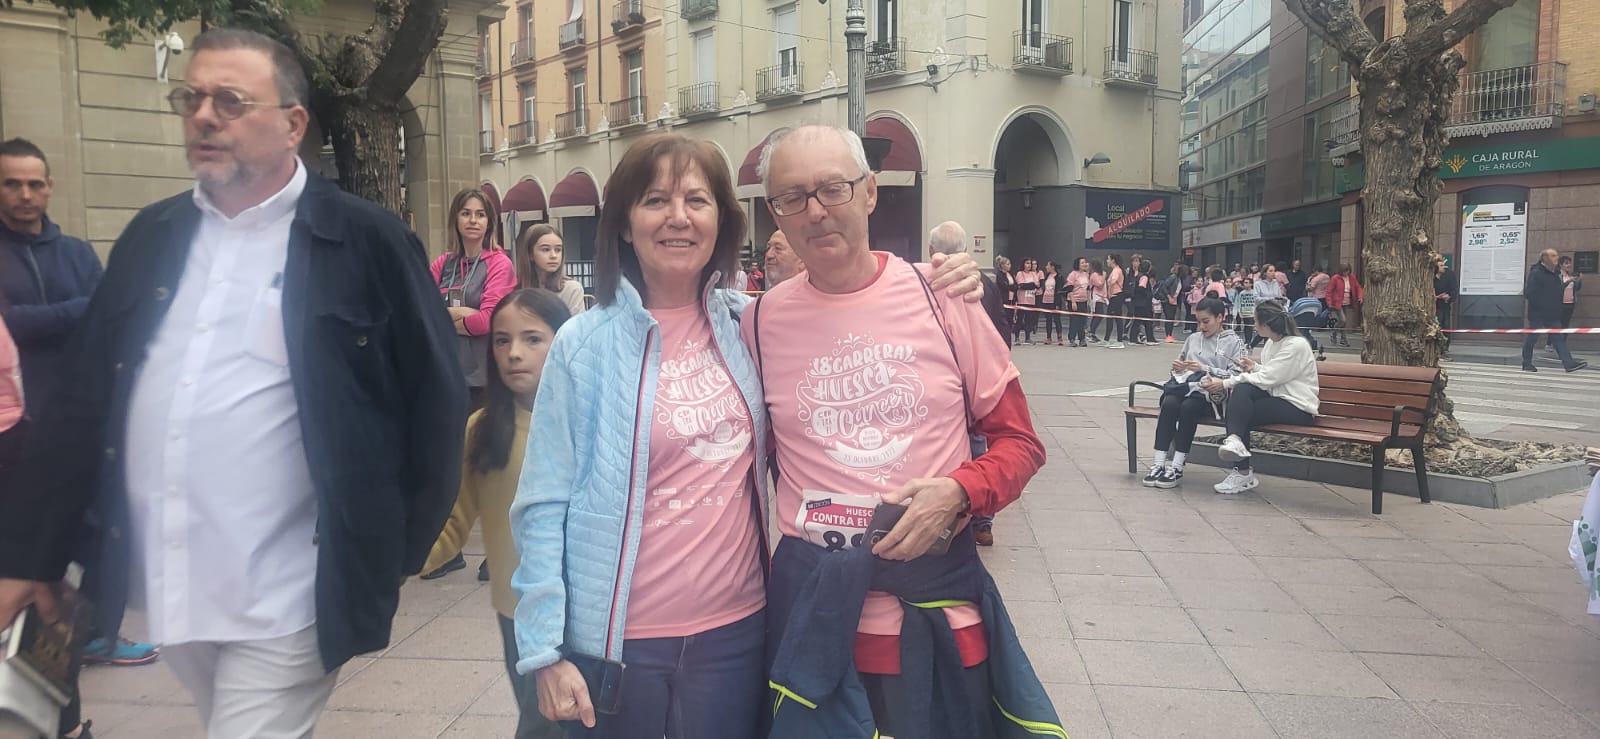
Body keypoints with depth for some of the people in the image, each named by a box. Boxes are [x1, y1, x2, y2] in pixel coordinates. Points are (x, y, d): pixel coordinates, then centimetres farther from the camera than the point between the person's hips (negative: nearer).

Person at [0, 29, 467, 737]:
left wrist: (396, 553, 0)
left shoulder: (366, 241, -7)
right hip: (164, 587, 6)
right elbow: (81, 398, 10)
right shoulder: (151, 236, 8)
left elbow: (435, 397, -3)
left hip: (284, 600, -5)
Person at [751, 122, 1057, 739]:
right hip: (813, 602, 1)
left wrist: (957, 493, -15)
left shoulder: (940, 298, -4)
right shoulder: (761, 322, -1)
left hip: (940, 594, 0)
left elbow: (1018, 441, 3)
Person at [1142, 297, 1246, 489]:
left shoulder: (1234, 342, 9)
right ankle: (1159, 464, -34)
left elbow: (1235, 376, -3)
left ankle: (1177, 467, -30)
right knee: (1169, 403, -31)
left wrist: (1205, 369, -12)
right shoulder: (1193, 338, 24)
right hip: (1186, 385, 4)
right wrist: (1177, 367, 5)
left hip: (1211, 393, -4)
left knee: (1188, 406, -35)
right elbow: (1179, 367, 30)